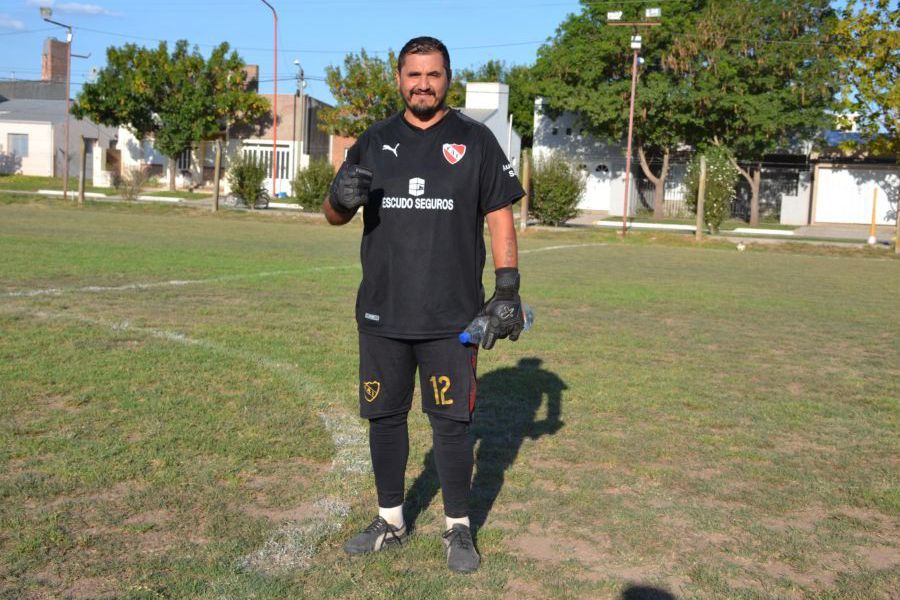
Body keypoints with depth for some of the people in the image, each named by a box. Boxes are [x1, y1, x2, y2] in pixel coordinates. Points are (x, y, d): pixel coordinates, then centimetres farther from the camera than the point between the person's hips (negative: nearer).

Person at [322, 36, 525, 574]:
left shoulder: (476, 140, 3)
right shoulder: (374, 142, 9)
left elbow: (500, 217, 1)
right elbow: (334, 216, 11)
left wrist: (508, 291, -8)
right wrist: (341, 197, -13)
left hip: (452, 319, -3)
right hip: (382, 314, 3)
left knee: (452, 423, 3)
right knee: (385, 417, 12)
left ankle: (459, 529, 21)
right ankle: (391, 521, 29)